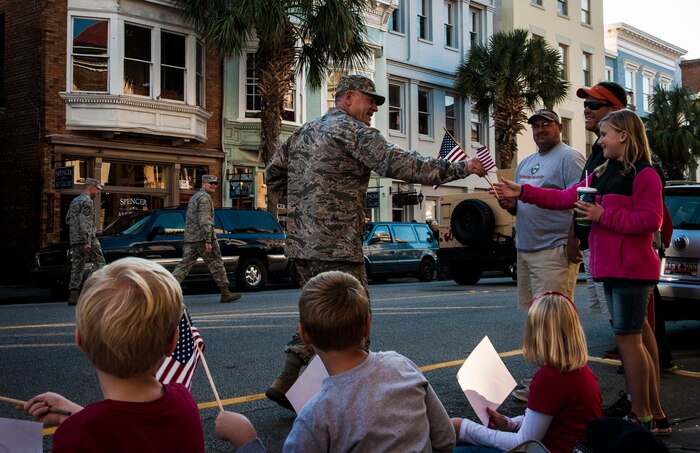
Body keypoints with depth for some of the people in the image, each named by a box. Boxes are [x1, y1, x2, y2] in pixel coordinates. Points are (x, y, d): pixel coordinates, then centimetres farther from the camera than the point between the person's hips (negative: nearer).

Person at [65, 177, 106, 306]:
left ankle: (74, 294, 2)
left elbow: (68, 220, 27)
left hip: (74, 239, 9)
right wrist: (88, 241, -22)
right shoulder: (87, 201, -8)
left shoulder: (74, 201, 21)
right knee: (99, 262, -4)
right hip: (88, 238, -9)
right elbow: (84, 222, -18)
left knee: (77, 266, 7)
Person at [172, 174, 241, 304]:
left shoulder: (194, 197, 23)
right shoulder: (205, 197, -10)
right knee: (216, 265, 0)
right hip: (202, 237, -9)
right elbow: (204, 220, -20)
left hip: (190, 239, 9)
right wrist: (208, 241, -22)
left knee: (184, 265, 6)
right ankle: (225, 294, 5)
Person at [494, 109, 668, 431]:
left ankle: (643, 417, 2)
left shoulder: (644, 175, -9)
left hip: (632, 269, -9)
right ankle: (654, 412, 21)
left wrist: (604, 216, -16)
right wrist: (522, 193, 9)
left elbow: (651, 220, -17)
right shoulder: (601, 175, 17)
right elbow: (565, 198, 14)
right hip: (611, 269, 9)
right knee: (637, 337, 12)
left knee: (627, 338, -8)